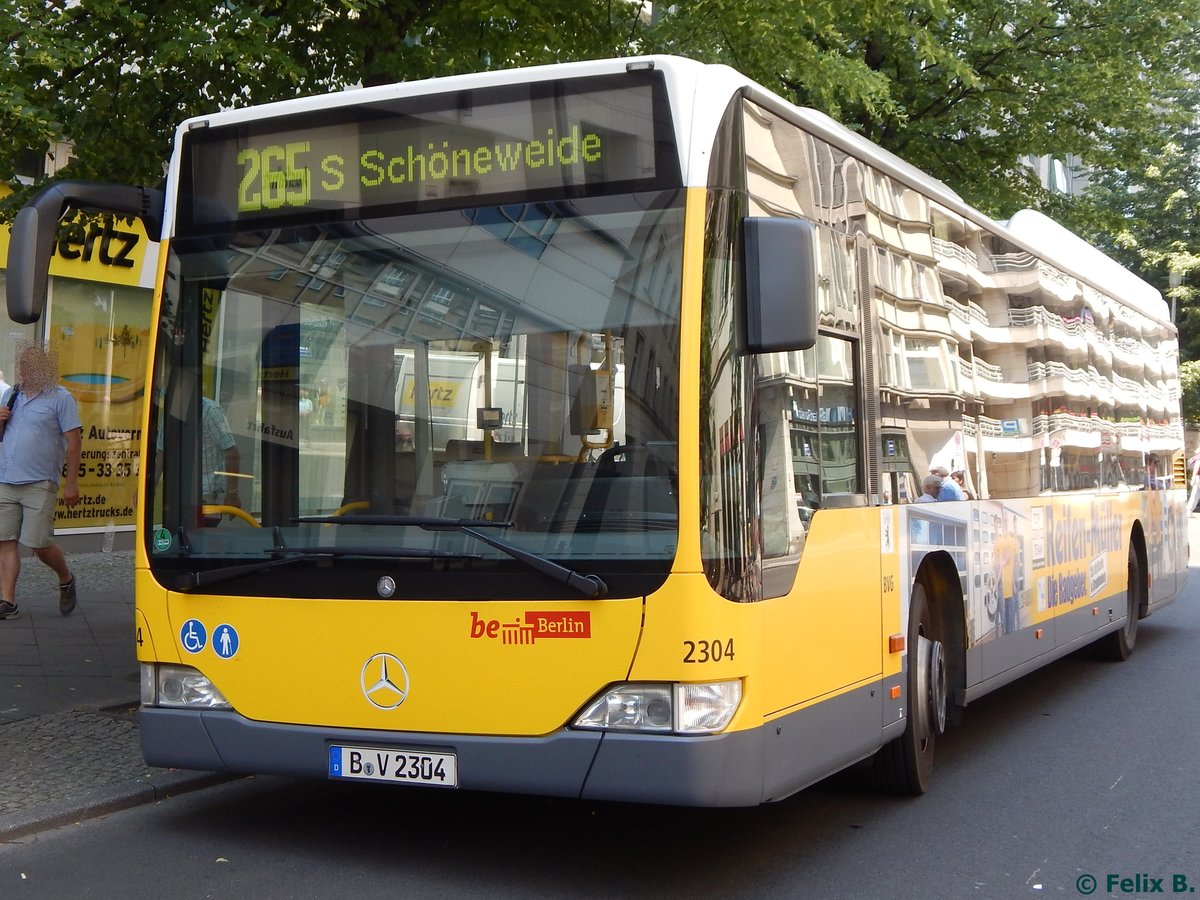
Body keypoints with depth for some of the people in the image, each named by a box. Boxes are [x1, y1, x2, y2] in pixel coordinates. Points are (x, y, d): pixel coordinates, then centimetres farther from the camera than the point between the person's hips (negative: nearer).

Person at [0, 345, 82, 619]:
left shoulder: (60, 397, -2)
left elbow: (74, 441, -5)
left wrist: (71, 483, -11)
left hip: (39, 484, -5)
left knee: (39, 544, -6)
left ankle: (66, 579, 21)